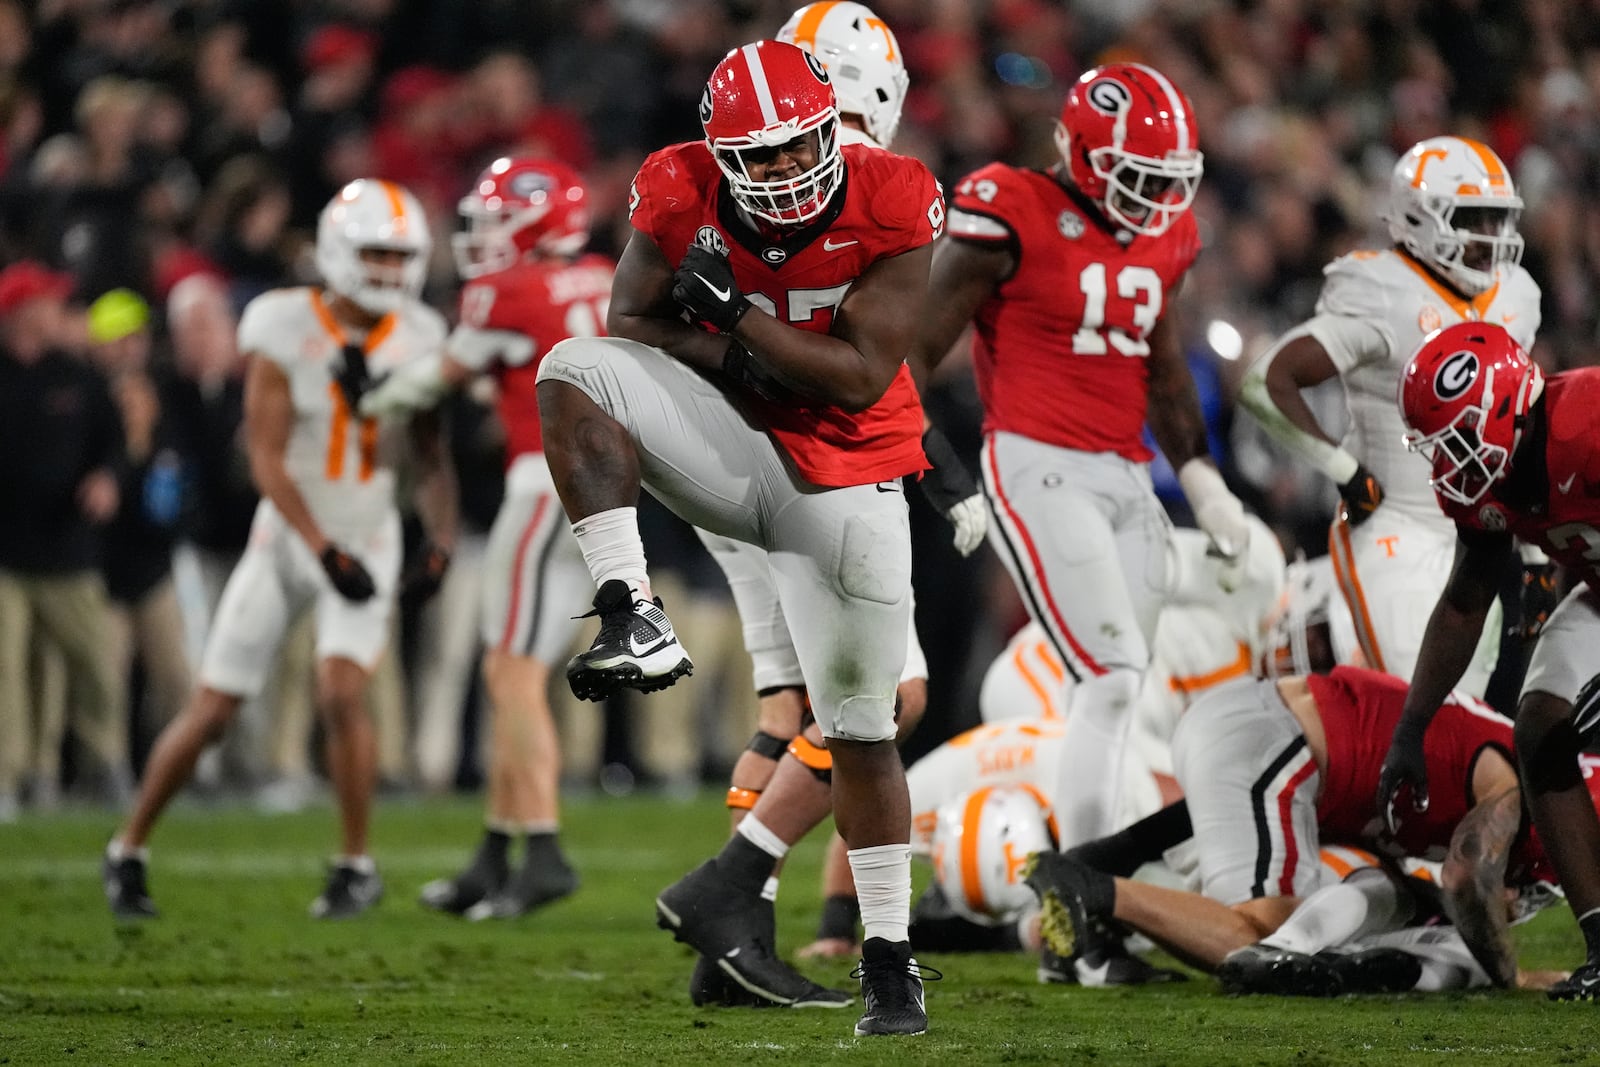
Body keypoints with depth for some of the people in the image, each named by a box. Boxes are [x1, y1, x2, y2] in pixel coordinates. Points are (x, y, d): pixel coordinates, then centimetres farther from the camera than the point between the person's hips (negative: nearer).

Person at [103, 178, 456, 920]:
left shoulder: (416, 340, -4)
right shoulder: (285, 333, -15)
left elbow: (430, 459, 6)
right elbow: (267, 460, -16)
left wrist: (441, 544, -8)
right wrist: (325, 551, -24)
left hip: (369, 538, 1)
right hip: (288, 536, -1)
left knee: (341, 693, -20)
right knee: (211, 711, 2)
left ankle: (356, 865, -4)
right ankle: (129, 851, 20)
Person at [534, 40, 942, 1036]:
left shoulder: (892, 205, -17)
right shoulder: (683, 196, -12)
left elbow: (861, 379, -19)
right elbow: (631, 327, -5)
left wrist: (731, 312, -24)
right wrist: (732, 355, -20)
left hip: (844, 471, -2)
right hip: (731, 442, 2)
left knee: (862, 725, 2)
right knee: (575, 371, -26)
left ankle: (890, 956, 15)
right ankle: (636, 622, -32)